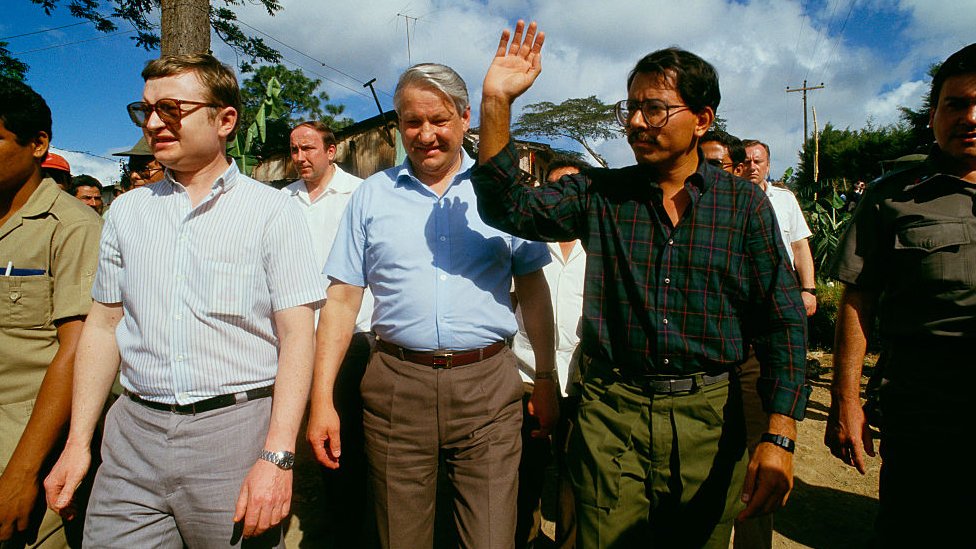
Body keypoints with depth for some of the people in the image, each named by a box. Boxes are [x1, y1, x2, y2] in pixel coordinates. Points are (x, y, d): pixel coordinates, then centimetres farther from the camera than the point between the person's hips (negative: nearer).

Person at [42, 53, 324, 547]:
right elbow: (103, 326, 13)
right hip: (134, 432, 4)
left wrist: (277, 456, -18)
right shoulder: (127, 211, 10)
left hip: (236, 430, -3)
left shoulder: (273, 211, -5)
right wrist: (77, 442, 7)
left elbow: (296, 337, -11)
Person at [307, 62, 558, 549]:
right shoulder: (372, 195, 7)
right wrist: (321, 398, 0)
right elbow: (341, 299, 5)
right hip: (397, 384, 1)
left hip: (487, 384, 0)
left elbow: (532, 288, 10)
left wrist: (546, 379, 5)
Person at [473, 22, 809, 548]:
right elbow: (509, 207, -11)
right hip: (610, 416, 0)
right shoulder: (599, 194, 2)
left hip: (708, 419, 1)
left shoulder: (744, 203, -1)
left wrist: (779, 436, -11)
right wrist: (497, 102, -20)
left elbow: (782, 321, -3)